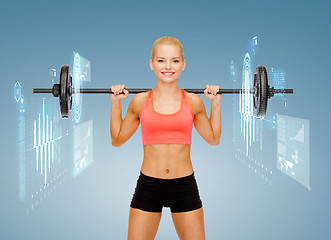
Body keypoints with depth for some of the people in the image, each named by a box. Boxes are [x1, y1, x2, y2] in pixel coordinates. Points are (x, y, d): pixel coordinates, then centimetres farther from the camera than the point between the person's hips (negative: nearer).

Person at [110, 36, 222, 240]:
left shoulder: (193, 101, 1)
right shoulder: (140, 101, 0)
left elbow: (213, 139, 13)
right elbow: (117, 140, 10)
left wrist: (216, 103, 5)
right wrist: (116, 102, 4)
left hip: (185, 186, 1)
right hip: (148, 186, 0)